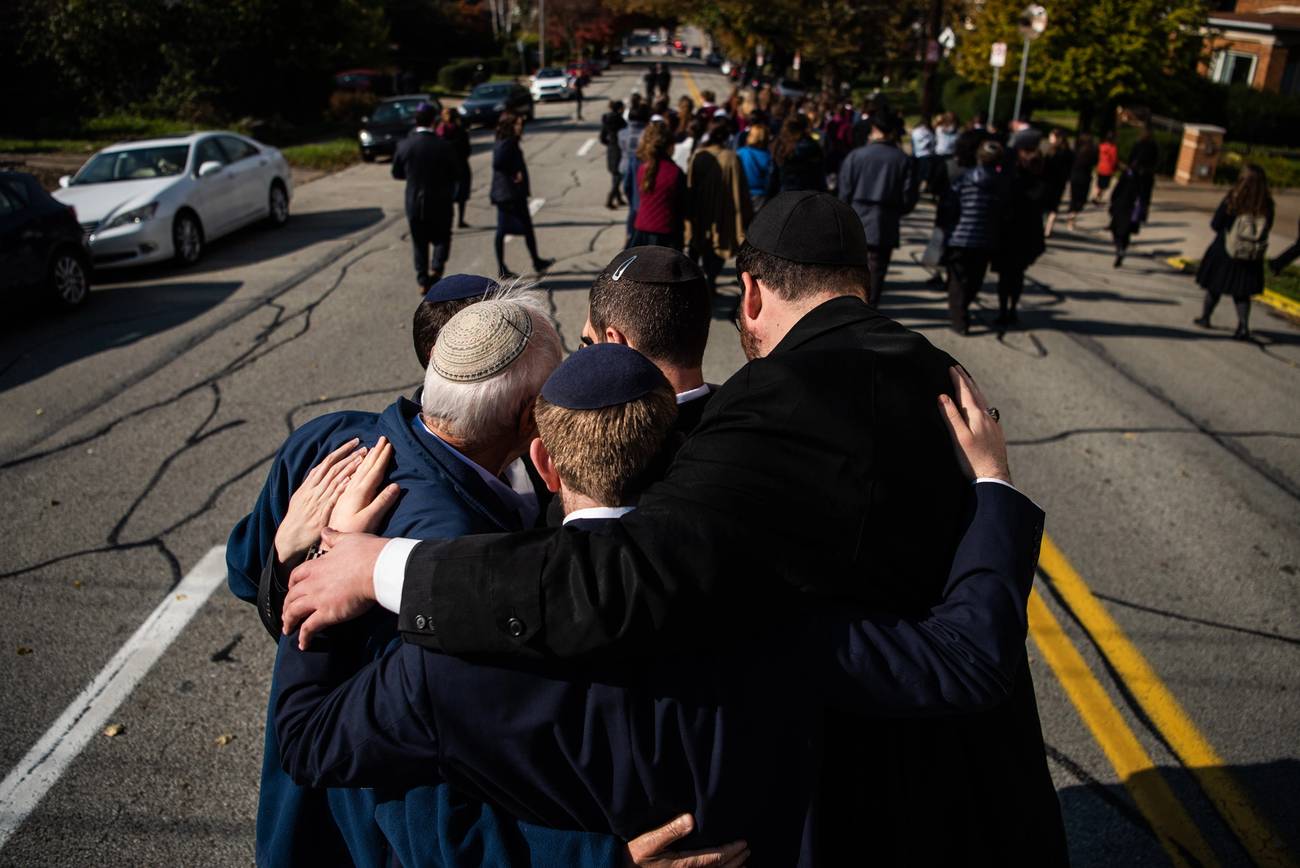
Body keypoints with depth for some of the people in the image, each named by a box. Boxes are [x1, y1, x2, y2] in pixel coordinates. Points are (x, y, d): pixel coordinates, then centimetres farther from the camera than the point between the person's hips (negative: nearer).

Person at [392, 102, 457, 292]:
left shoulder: (404, 145, -7)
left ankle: (423, 281, 14)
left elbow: (396, 173, 3)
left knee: (419, 243, 14)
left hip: (414, 203, 2)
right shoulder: (444, 146, -13)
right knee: (442, 238, 18)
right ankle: (436, 268, -3)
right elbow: (456, 175, -5)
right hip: (440, 203, -2)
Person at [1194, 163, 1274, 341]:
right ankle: (1244, 325, -2)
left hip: (1224, 253, -2)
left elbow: (1215, 225, -12)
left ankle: (1205, 318, 33)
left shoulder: (1231, 201, -19)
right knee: (1241, 293, 11)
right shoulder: (1267, 205, -11)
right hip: (1250, 259, 2)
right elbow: (1267, 229, 1)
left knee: (1214, 286, 17)